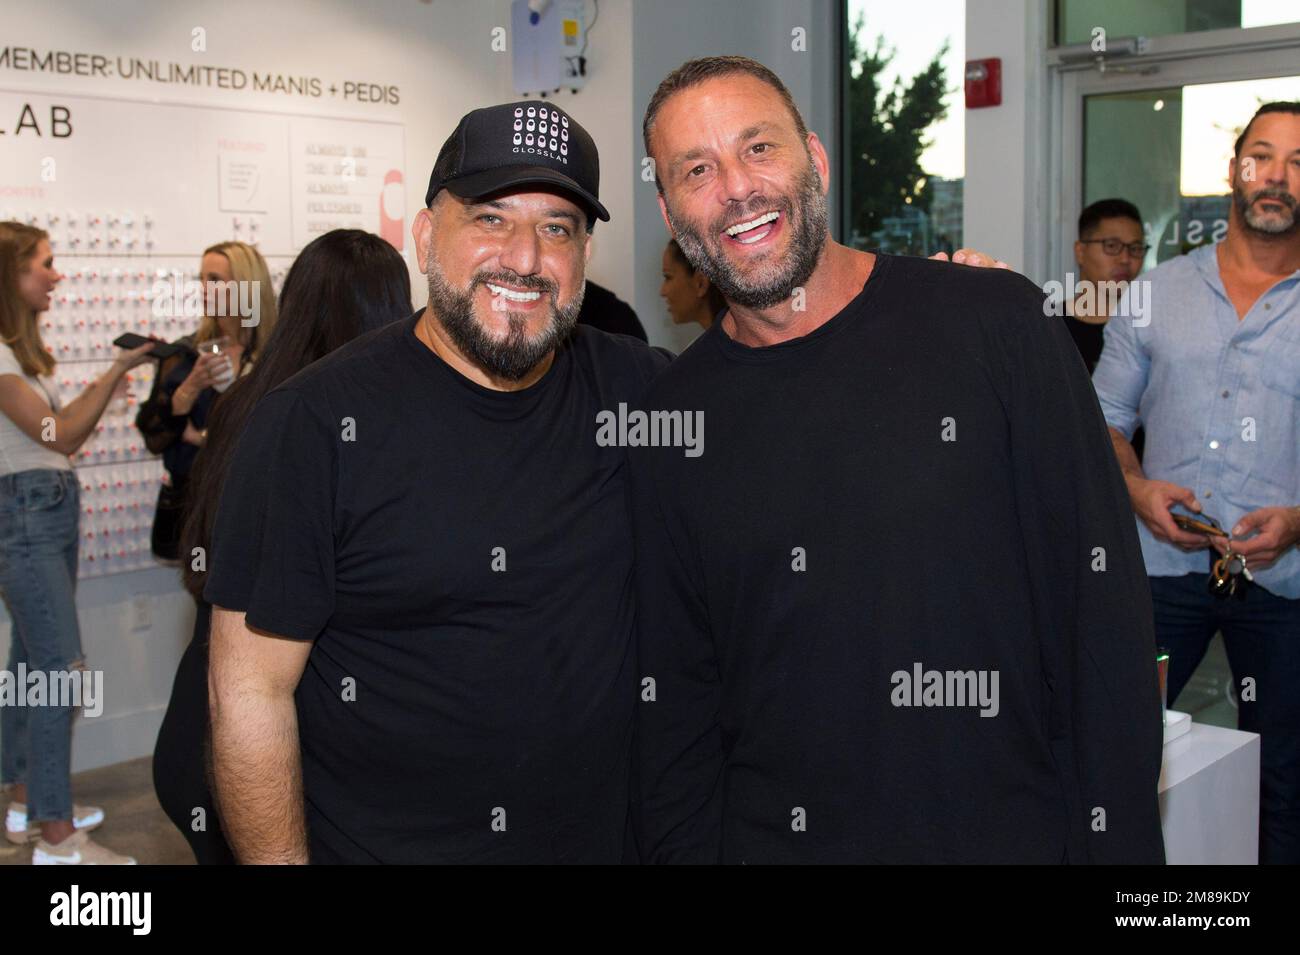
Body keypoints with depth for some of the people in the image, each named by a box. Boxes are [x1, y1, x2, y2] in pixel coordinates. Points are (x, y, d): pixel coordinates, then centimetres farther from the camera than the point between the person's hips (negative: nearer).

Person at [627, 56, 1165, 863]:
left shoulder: (999, 322, -8)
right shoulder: (667, 426, -2)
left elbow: (1103, 611, -8)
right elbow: (670, 704, 3)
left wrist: (1121, 842, -10)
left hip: (1017, 828, -1)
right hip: (768, 836, 2)